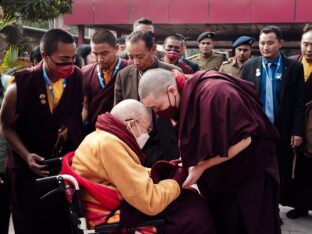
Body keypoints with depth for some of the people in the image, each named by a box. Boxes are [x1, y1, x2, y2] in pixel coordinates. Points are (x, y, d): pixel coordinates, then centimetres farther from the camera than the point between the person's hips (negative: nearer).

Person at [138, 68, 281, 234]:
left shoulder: (214, 94, -31)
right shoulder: (183, 98, -6)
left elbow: (243, 139, -28)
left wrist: (201, 166, -24)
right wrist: (189, 162, -8)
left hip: (248, 170, -7)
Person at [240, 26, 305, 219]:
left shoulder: (294, 67, -2)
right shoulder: (250, 66, 2)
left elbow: (299, 102, -3)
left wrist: (297, 131, -7)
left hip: (282, 131, -1)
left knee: (280, 172, 8)